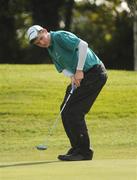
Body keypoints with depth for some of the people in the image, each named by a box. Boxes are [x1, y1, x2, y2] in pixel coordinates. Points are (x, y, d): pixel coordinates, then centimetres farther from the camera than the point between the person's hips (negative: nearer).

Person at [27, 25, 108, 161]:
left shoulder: (60, 36, -14)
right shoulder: (51, 50, 15)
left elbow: (83, 44, -25)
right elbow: (63, 68, 13)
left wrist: (79, 70, -21)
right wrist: (71, 76, -10)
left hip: (94, 73, -10)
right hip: (80, 77, 10)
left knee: (74, 111, -12)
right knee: (65, 110, 9)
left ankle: (84, 152, -7)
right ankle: (77, 148, 17)